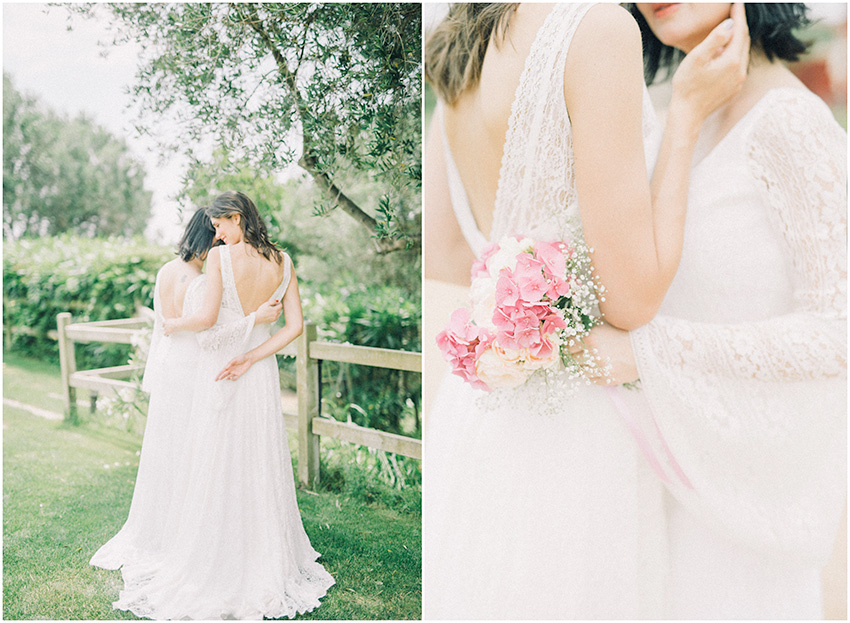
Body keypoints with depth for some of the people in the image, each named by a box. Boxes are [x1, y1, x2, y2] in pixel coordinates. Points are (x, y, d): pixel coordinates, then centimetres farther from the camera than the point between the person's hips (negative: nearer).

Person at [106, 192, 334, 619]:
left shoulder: (220, 257, -12)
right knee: (260, 470, 14)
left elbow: (206, 317, -19)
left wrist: (174, 325, 0)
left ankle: (212, 569, 18)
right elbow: (294, 326, -4)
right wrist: (250, 358, -6)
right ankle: (267, 562, 26)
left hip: (219, 377, -4)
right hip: (262, 376, 4)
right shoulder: (282, 263, 1)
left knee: (216, 470, 6)